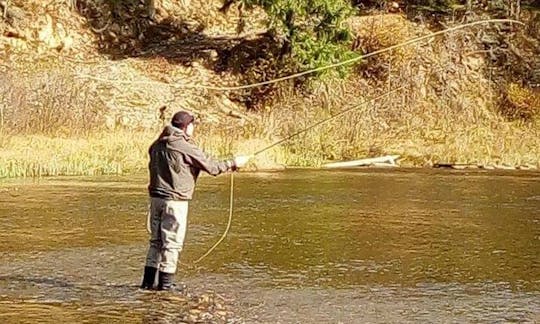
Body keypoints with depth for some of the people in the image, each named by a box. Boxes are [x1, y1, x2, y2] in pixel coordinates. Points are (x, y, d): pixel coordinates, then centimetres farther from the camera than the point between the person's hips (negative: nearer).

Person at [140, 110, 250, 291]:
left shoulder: (157, 145, 8)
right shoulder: (186, 148, -14)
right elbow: (211, 167, -11)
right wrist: (233, 164, 3)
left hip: (156, 197, 7)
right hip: (175, 200, -7)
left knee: (156, 240, 15)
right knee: (172, 242, 0)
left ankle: (148, 281, 18)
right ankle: (166, 283, 2)